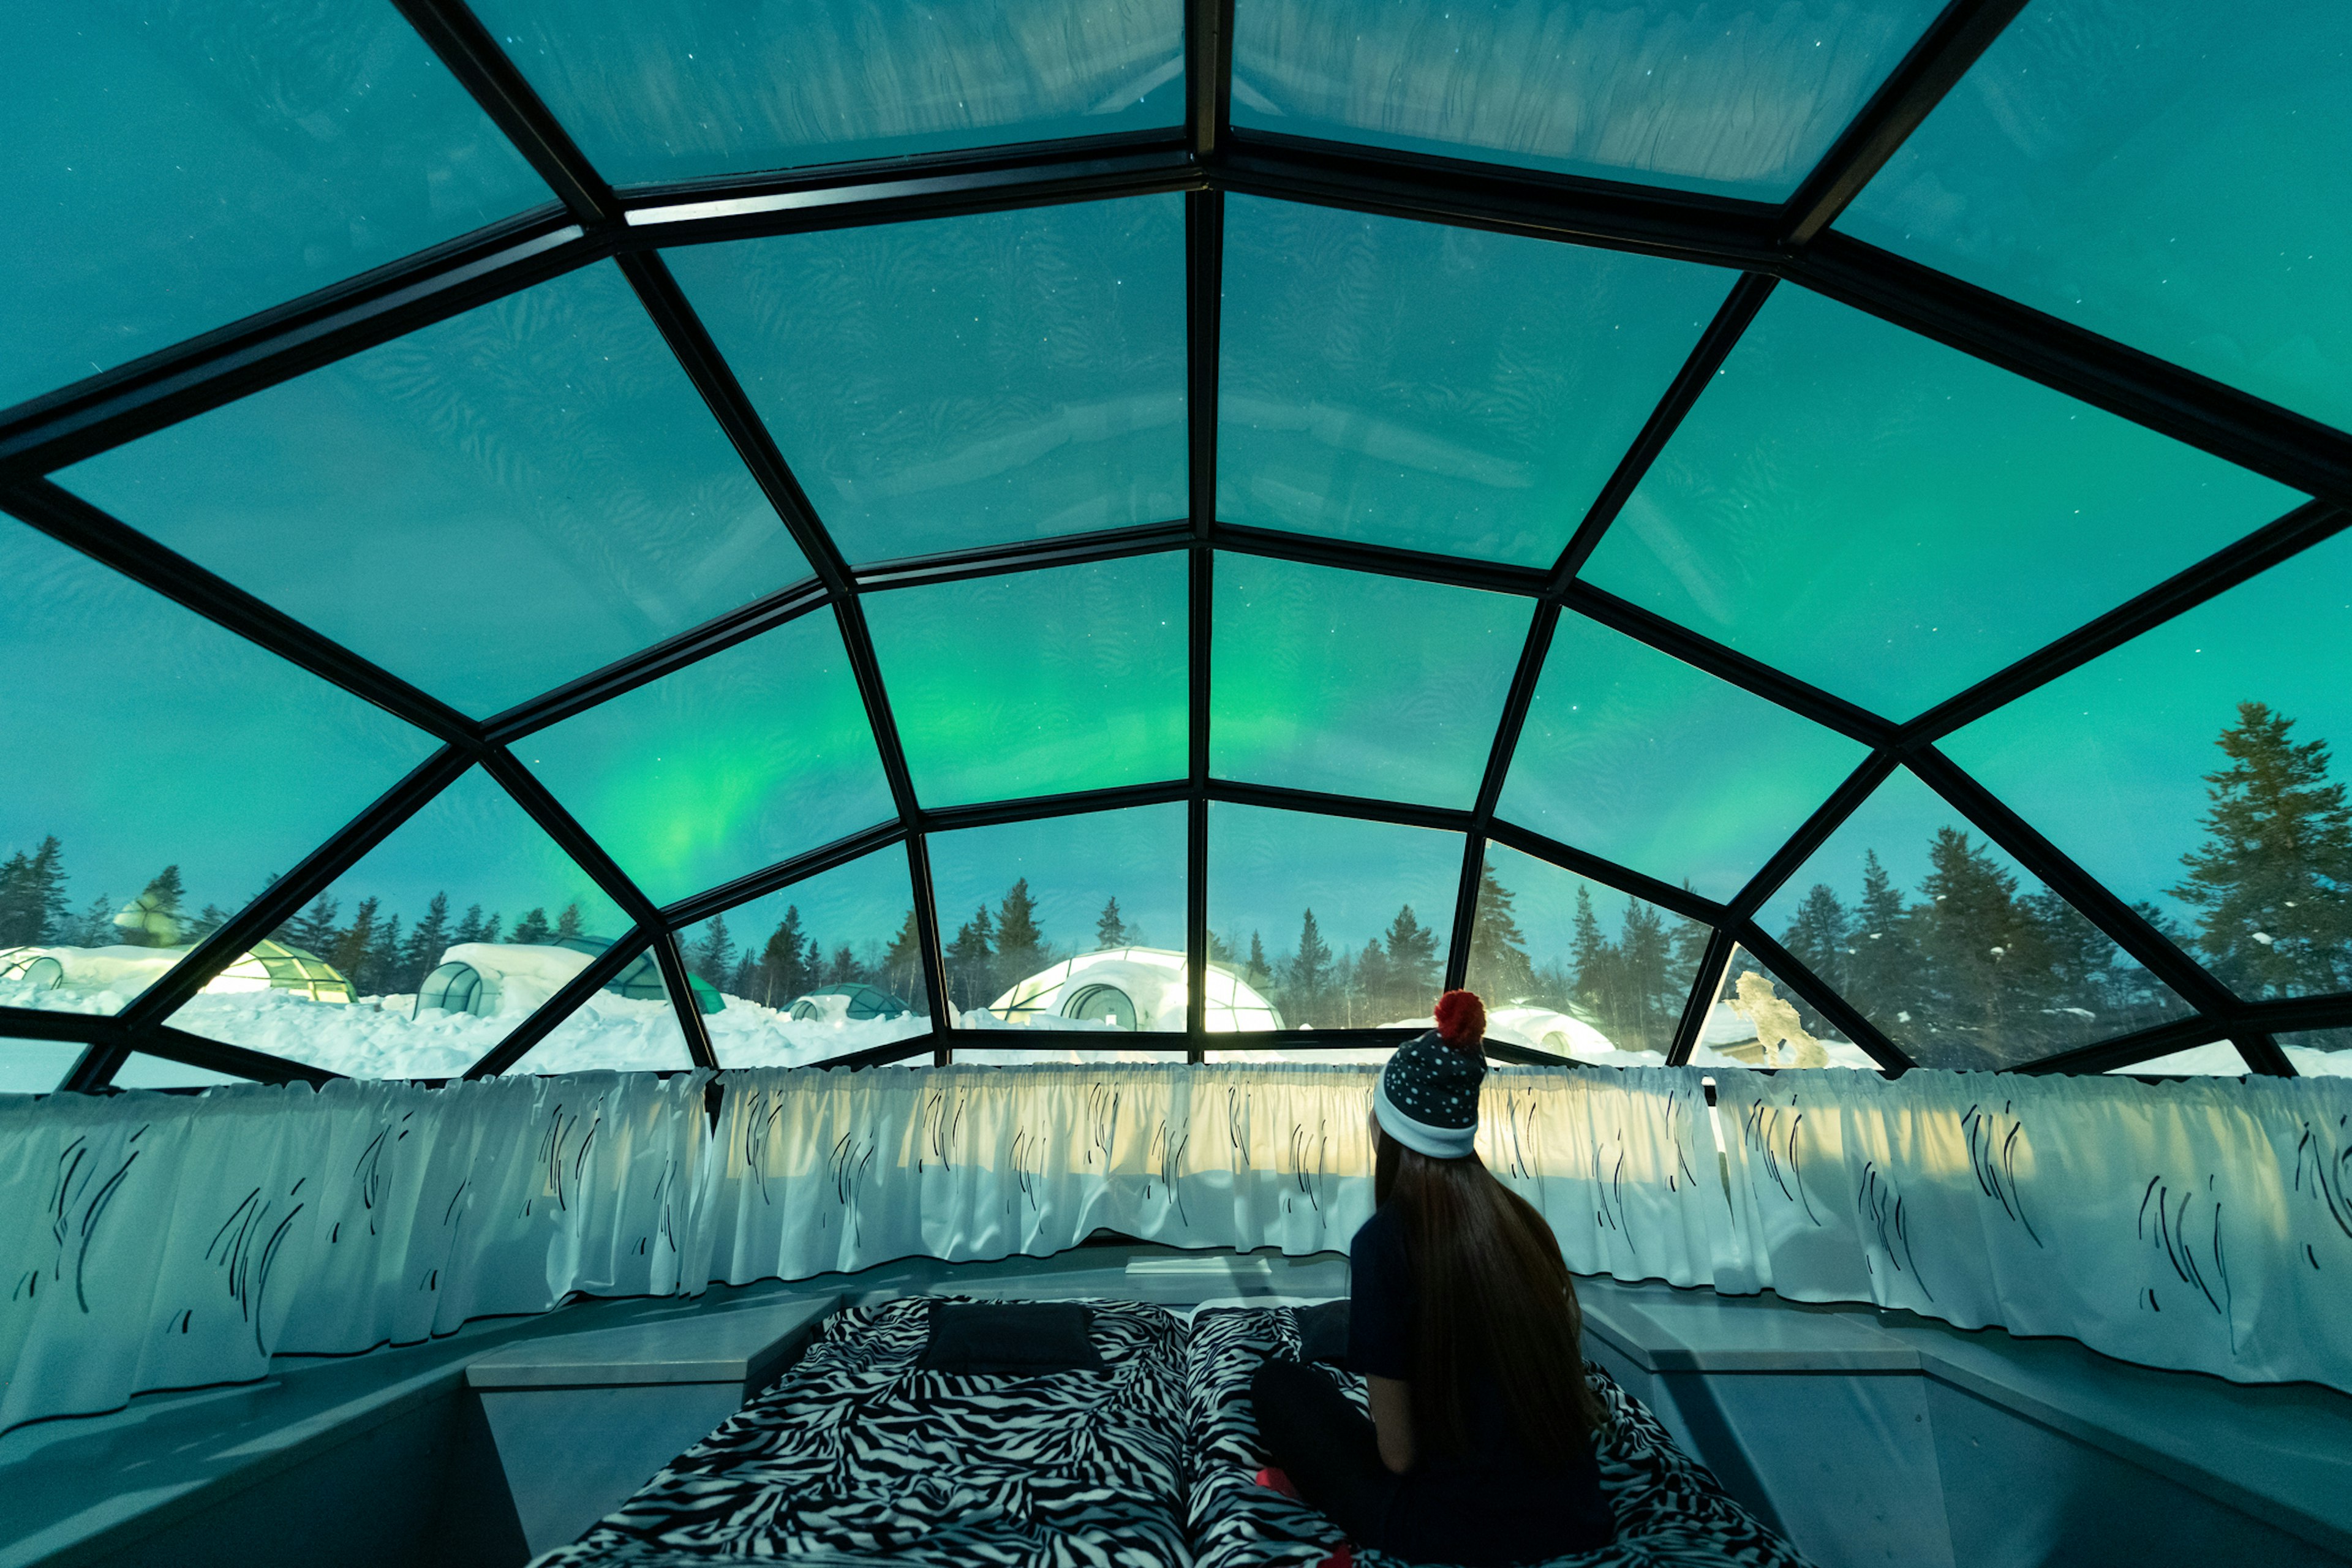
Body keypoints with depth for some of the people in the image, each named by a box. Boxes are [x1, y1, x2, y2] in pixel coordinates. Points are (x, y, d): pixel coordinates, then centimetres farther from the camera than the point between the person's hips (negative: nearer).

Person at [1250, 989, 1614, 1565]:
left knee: (1279, 1383, 12)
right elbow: (1570, 1349, 9)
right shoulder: (1519, 1216, -6)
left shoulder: (1385, 1241, -22)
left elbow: (1398, 1452, -14)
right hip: (1574, 1519, 6)